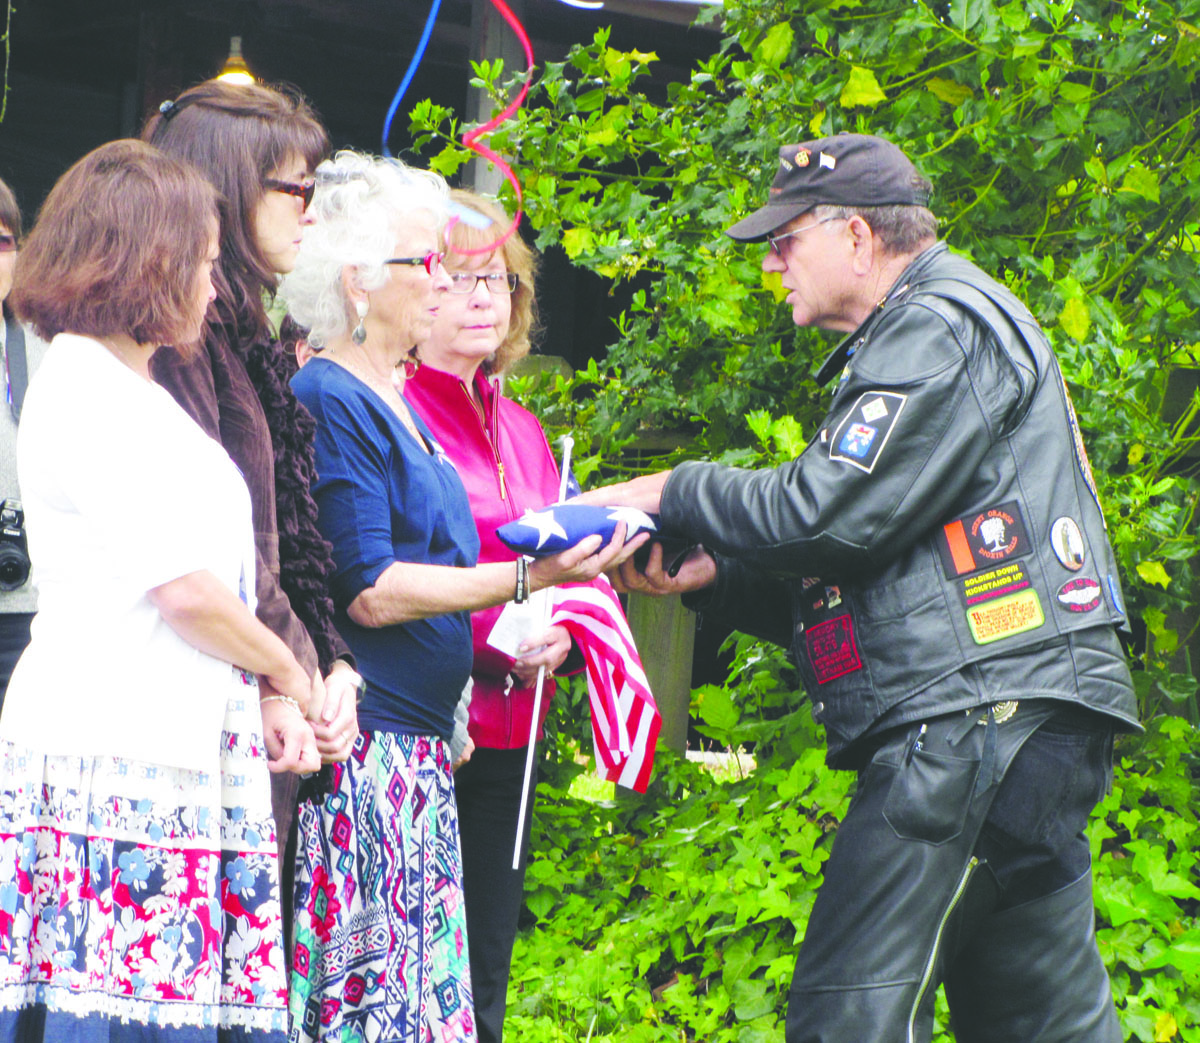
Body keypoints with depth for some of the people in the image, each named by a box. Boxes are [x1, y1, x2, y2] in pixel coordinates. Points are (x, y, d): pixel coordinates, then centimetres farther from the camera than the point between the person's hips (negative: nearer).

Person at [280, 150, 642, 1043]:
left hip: (416, 751, 10)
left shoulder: (391, 402, 18)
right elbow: (369, 592, -16)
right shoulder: (329, 401, -11)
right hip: (362, 753, -10)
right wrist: (526, 580, -16)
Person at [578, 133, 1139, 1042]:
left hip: (981, 717, -11)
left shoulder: (943, 323, -6)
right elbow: (853, 575, 25)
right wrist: (707, 574, 11)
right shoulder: (914, 339, 27)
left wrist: (677, 495, -1)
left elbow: (830, 514, -16)